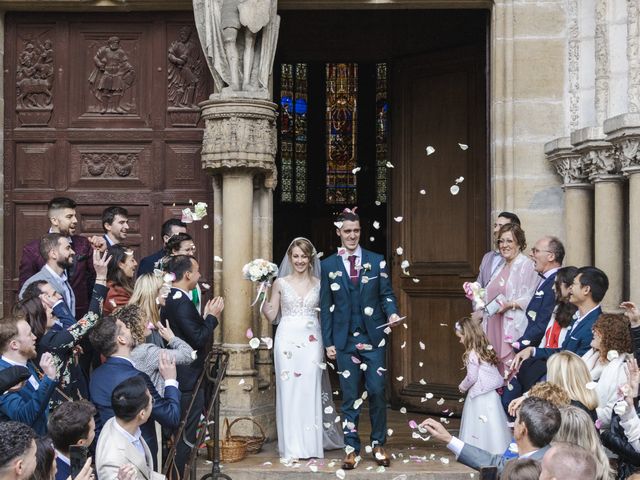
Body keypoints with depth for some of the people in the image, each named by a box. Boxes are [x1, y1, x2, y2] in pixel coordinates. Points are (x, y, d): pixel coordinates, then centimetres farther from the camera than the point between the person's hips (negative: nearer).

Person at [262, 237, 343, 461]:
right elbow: (271, 315, 6)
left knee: (310, 390, 0)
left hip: (312, 341, 1)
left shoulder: (319, 284, 7)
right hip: (287, 340, 0)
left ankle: (311, 444, 9)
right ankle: (292, 447, 7)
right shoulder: (280, 283, 5)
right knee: (288, 390, 0)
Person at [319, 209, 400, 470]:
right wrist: (328, 342, 1)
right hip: (345, 340, 0)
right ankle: (351, 448, 13)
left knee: (377, 391, -2)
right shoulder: (328, 265, 5)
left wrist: (392, 312, -16)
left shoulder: (377, 261, 5)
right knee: (349, 396, 5)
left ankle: (378, 444, 13)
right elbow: (326, 307, 5)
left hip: (373, 337, 0)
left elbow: (386, 294, 6)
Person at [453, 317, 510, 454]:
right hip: (491, 391, 9)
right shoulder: (486, 350, 10)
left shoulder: (472, 354, -16)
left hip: (481, 395, -9)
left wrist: (463, 386, 3)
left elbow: (472, 377, -15)